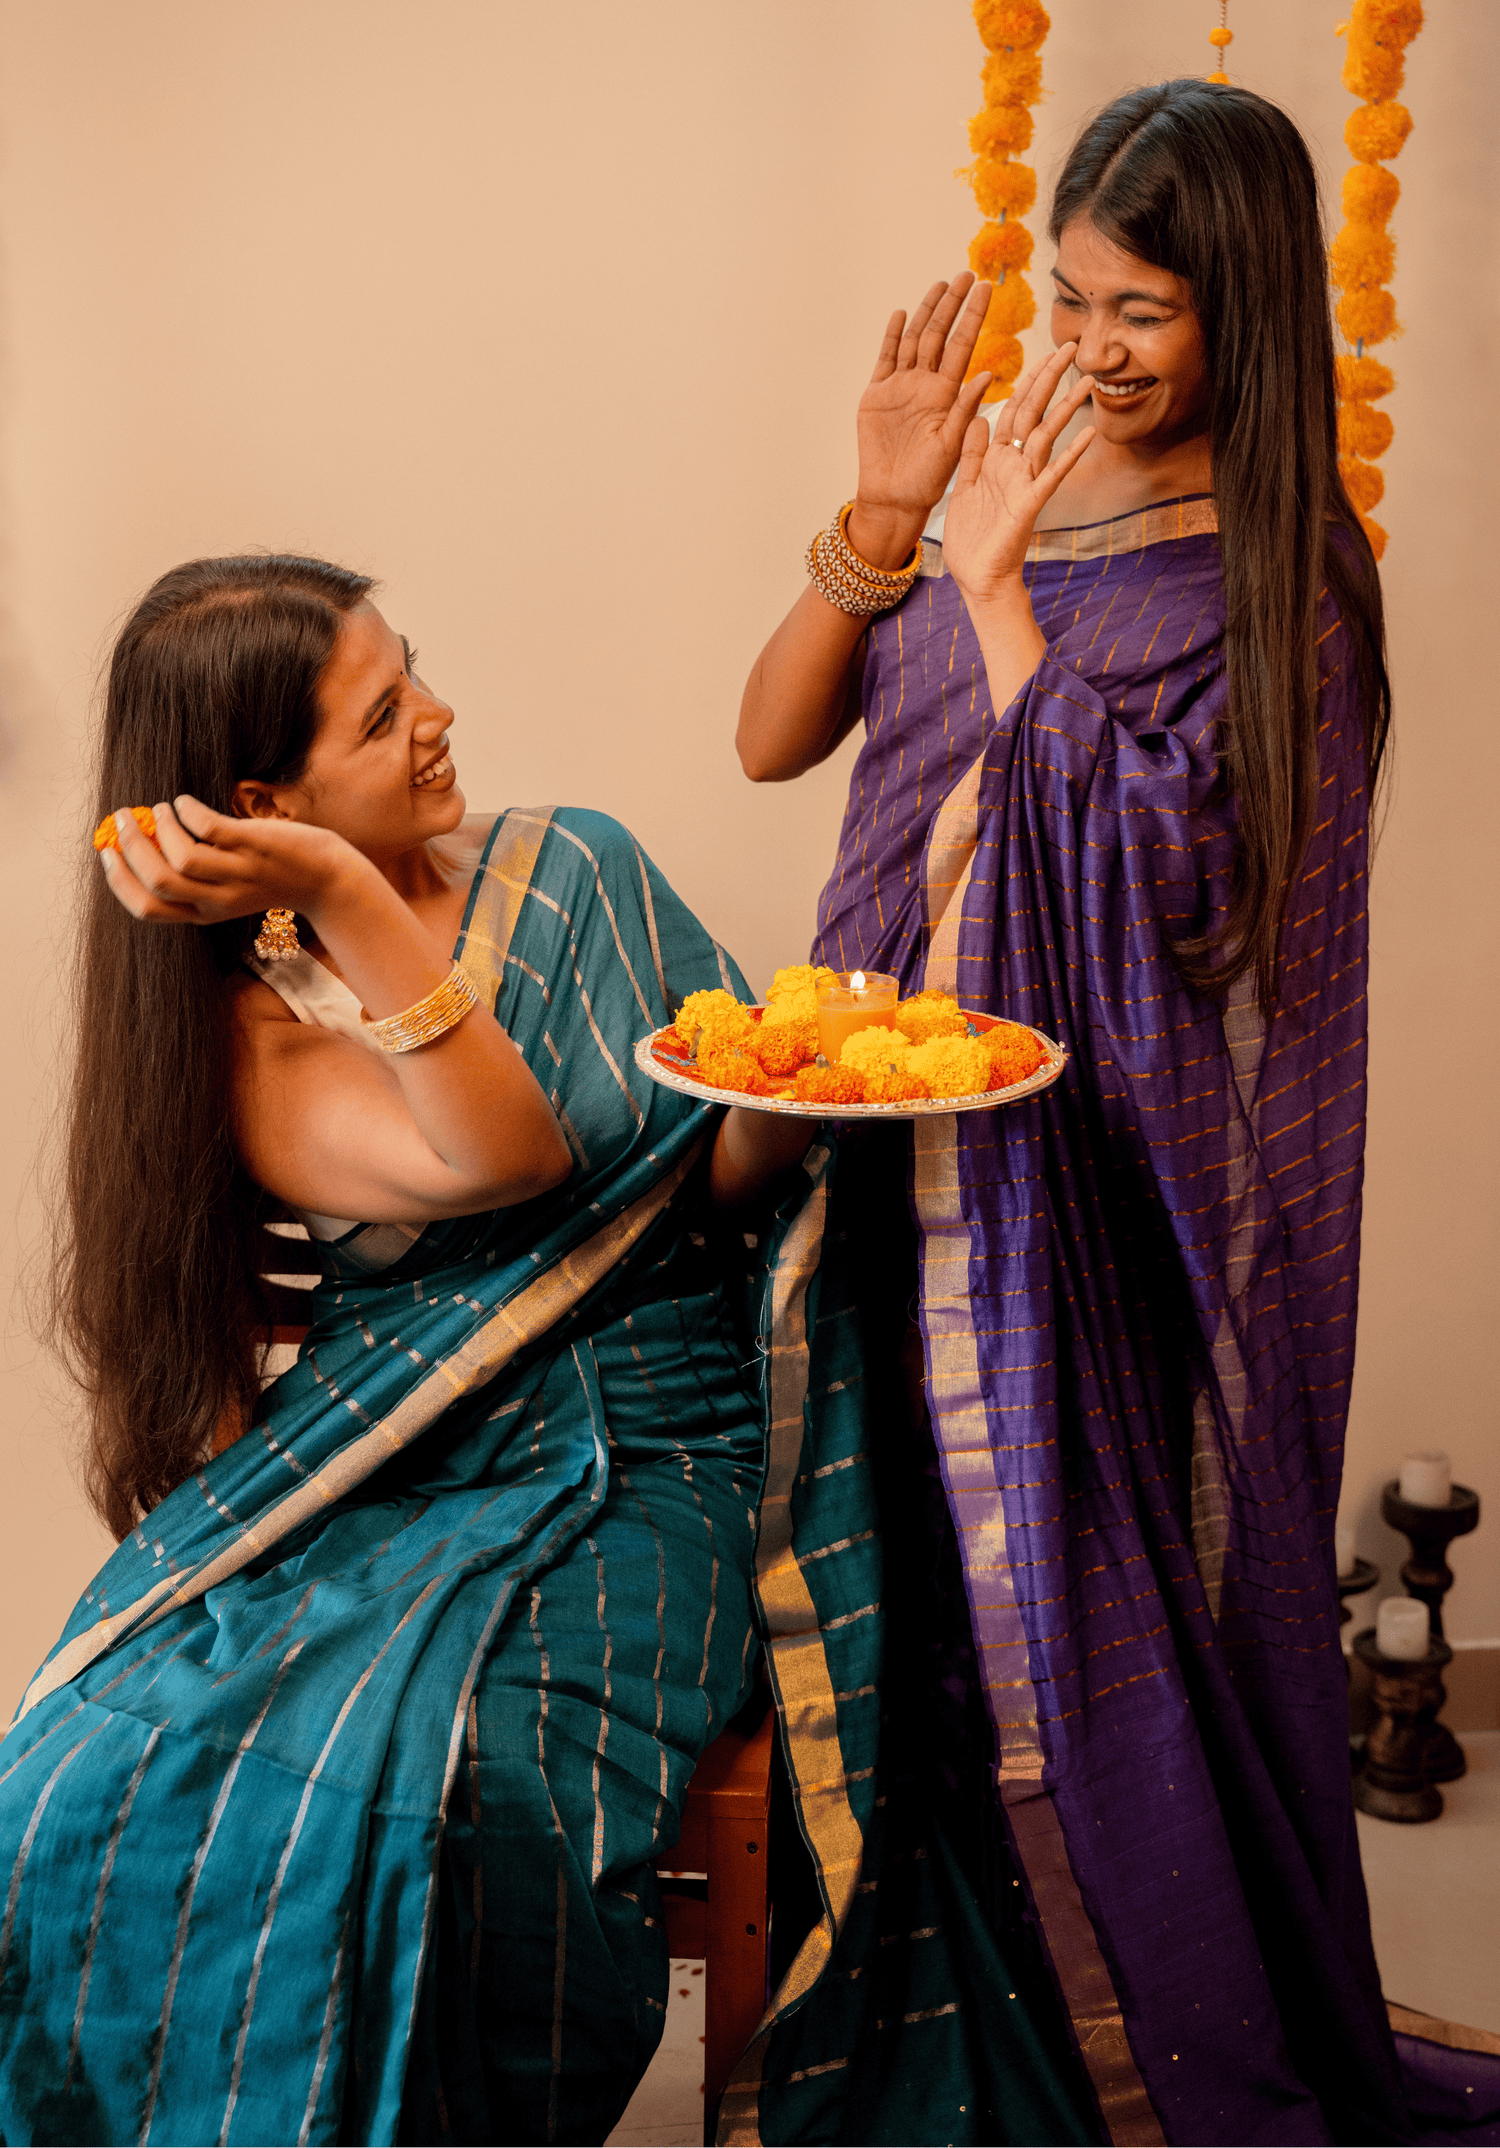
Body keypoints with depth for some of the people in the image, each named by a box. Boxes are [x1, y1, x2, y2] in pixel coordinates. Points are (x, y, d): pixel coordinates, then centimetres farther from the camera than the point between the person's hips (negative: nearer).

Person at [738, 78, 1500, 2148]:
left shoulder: (1276, 573, -7)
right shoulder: (1004, 468, 7)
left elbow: (1136, 858, -18)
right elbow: (772, 738, 4)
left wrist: (993, 580, -15)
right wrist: (879, 518, -9)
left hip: (1091, 1162, -5)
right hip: (906, 1130, 5)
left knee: (1079, 1612, 2)